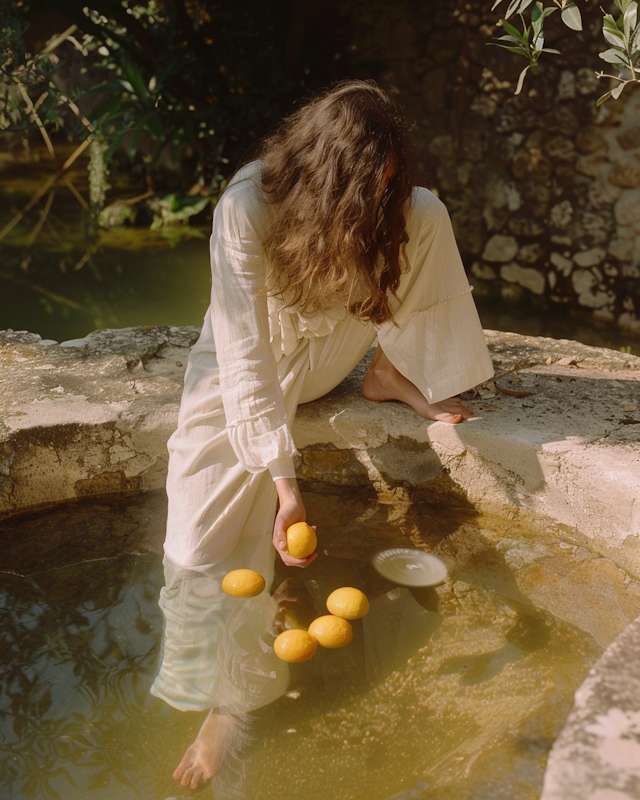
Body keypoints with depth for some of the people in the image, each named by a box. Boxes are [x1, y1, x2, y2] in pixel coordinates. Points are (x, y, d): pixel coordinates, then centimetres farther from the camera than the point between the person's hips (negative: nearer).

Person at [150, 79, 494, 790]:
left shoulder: (398, 208, -22)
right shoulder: (246, 208, -35)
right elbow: (246, 357, -37)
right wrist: (283, 484, -40)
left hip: (327, 350, 4)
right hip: (247, 363, -3)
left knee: (428, 218, -17)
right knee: (202, 527, -21)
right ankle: (221, 703, -3)